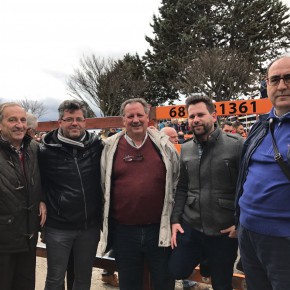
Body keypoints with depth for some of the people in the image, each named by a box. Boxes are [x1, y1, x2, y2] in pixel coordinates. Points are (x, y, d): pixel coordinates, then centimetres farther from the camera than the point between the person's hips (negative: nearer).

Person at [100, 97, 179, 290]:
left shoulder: (163, 144, -1)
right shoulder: (111, 147, 0)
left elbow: (177, 180, 9)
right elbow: (103, 184, 9)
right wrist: (108, 219, 10)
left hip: (160, 228, 0)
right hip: (123, 230, 1)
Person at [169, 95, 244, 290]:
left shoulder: (236, 145, -11)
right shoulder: (186, 149, 5)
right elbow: (182, 188, 9)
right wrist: (175, 219, 4)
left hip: (224, 232, -3)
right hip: (190, 226, 4)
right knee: (175, 272, 10)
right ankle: (201, 260, 34)